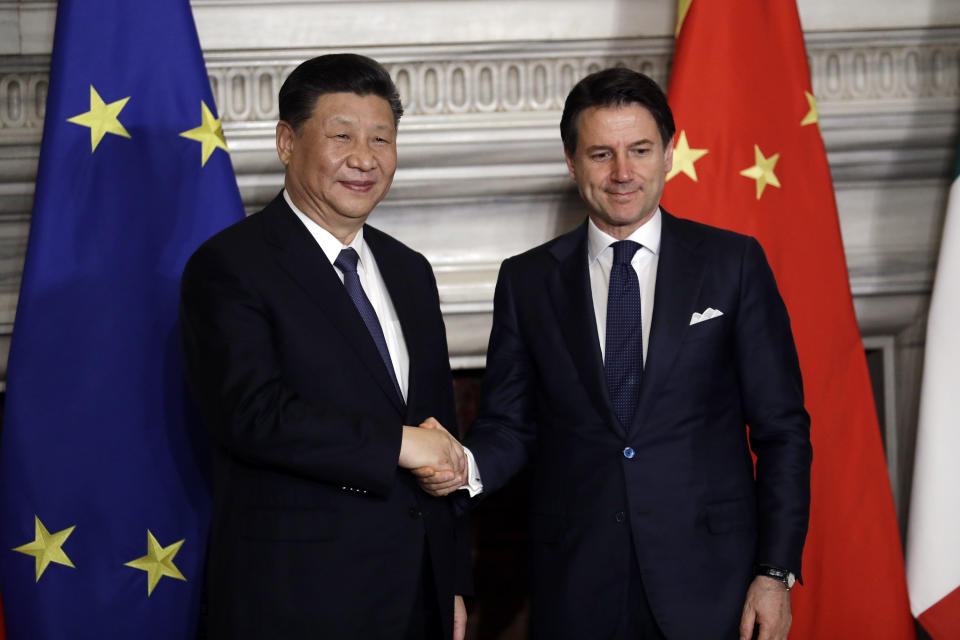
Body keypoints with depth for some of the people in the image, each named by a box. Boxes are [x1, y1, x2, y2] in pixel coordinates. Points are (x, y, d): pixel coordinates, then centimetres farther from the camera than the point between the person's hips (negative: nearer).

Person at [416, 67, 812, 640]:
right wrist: (468, 467, -14)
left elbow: (782, 429, 1)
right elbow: (511, 422, 9)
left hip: (710, 586, -1)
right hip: (579, 591, 2)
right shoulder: (527, 281, 7)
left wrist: (777, 571, -6)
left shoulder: (733, 264, 2)